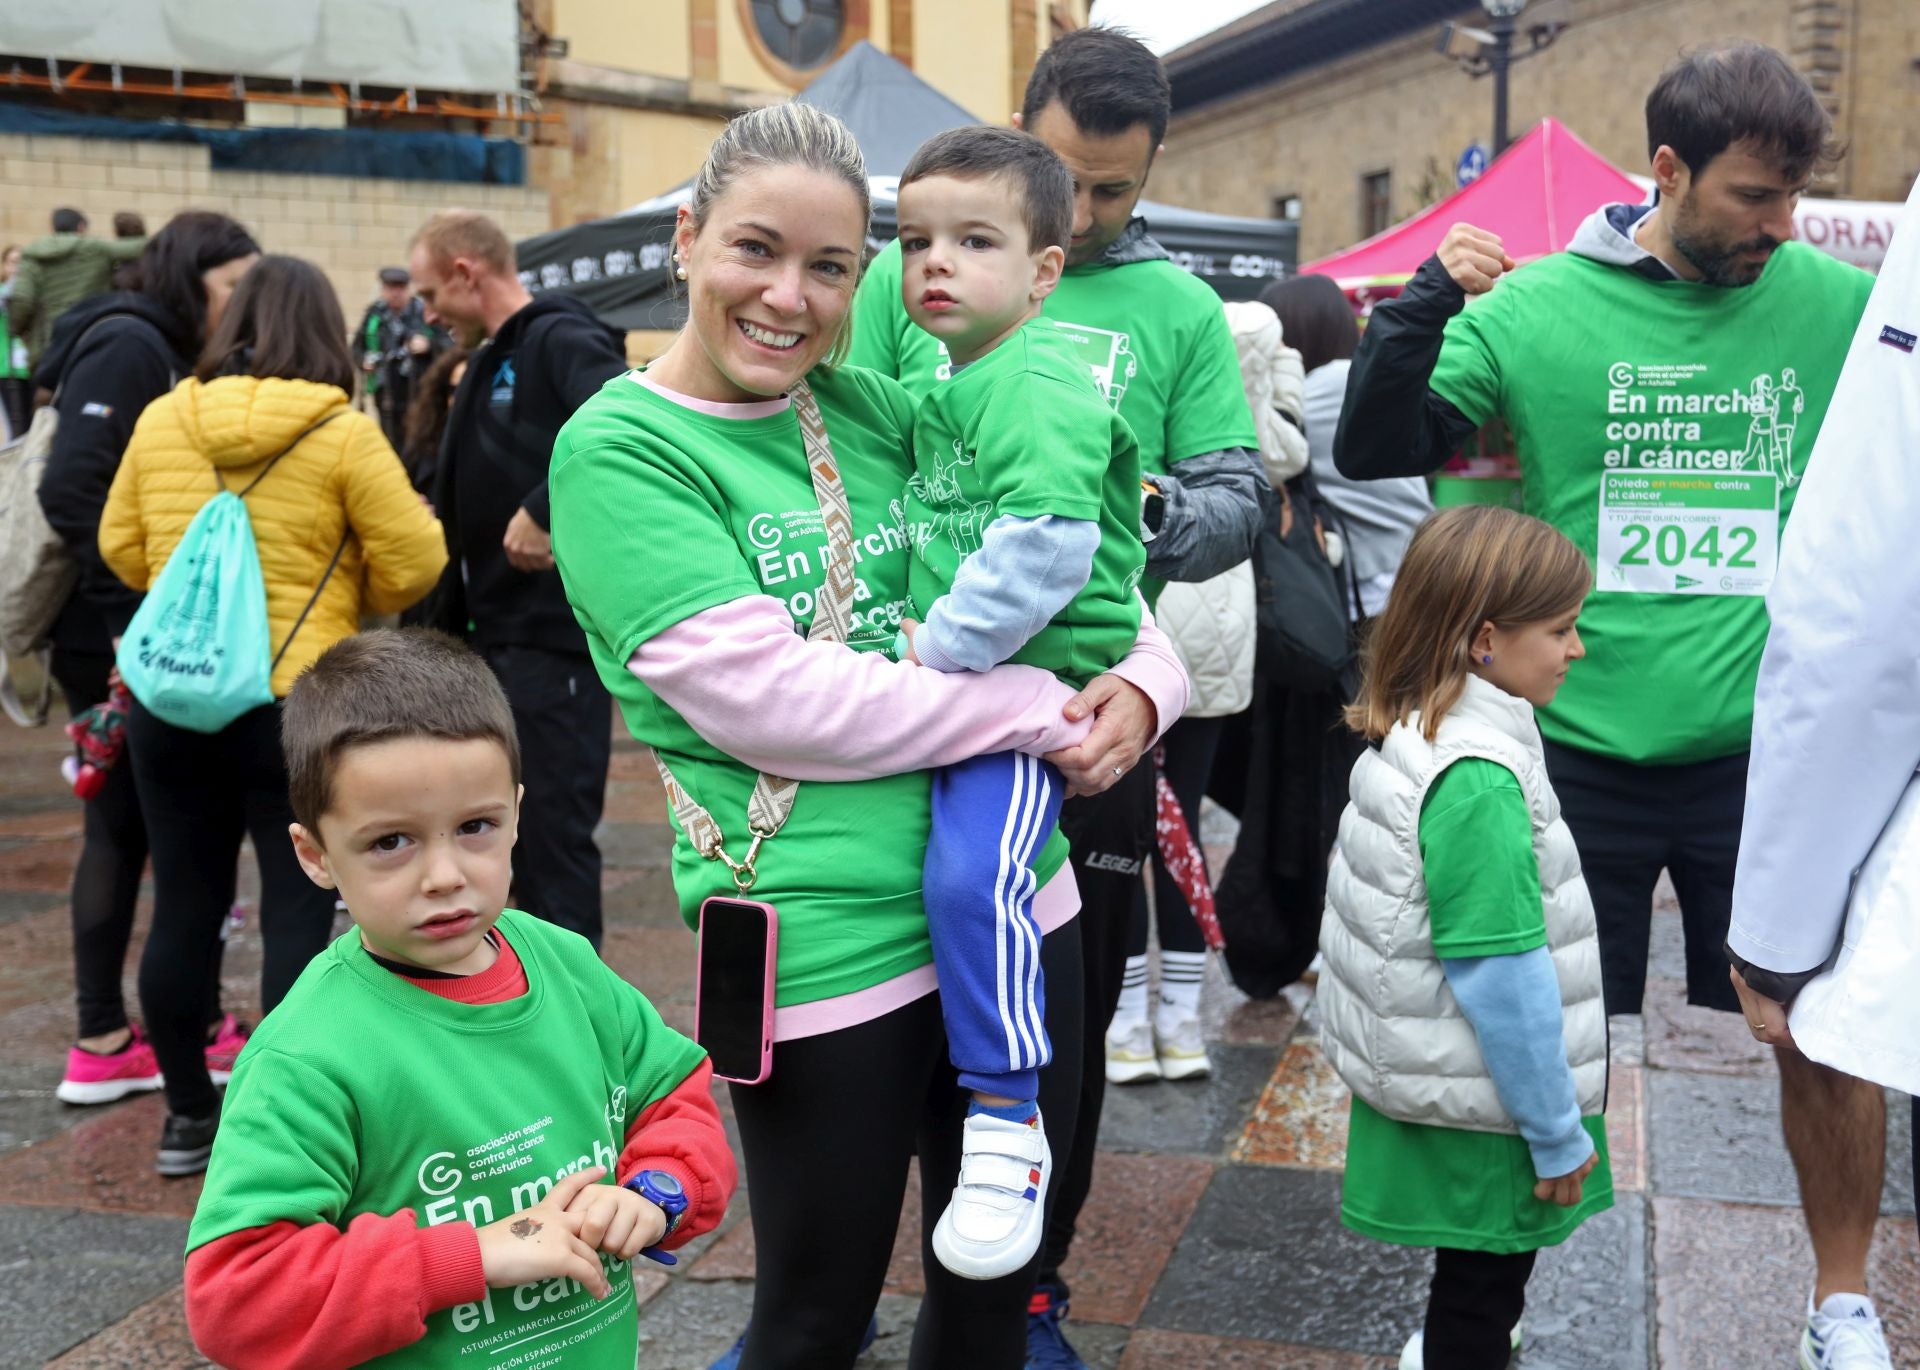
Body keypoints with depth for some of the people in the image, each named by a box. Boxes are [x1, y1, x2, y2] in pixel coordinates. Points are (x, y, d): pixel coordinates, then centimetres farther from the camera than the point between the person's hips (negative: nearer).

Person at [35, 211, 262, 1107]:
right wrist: (132, 617, -20)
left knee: (120, 830, 12)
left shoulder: (157, 353, 16)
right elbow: (71, 490, -21)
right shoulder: (129, 346, -13)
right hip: (125, 641, -9)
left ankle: (102, 1045, 19)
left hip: (118, 638, 9)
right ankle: (202, 1029, 14)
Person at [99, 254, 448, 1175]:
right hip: (299, 705, -4)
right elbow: (414, 562, -8)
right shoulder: (342, 433, -9)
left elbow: (120, 547, 11)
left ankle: (188, 1117, 24)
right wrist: (353, 601, 11)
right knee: (299, 911, 3)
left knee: (185, 907, 12)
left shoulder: (161, 420, 3)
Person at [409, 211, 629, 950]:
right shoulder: (488, 362, 18)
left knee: (554, 830, -5)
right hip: (495, 634, 10)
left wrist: (547, 513, -28)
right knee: (515, 828, 17)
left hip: (555, 637, -10)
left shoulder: (564, 343, -12)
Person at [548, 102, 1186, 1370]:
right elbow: (773, 703, -19)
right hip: (829, 951, -5)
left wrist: (1145, 677, -5)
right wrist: (1039, 708, -14)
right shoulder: (619, 451, -9)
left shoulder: (871, 408, 6)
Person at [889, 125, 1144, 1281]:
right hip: (949, 684, 10)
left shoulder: (1038, 385, -14)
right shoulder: (945, 387, 16)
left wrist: (939, 647, -20)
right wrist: (918, 646, 18)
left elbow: (1044, 548, -26)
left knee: (973, 874, -27)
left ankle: (1008, 1127, -14)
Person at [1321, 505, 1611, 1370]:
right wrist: (1557, 1131, -16)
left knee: (1478, 1263, 24)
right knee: (1486, 1272, 9)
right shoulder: (1477, 780, -27)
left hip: (1425, 1068, 9)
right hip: (1483, 1108, -9)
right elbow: (1503, 979, -26)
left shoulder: (1411, 735, 2)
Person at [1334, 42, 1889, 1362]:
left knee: (1827, 1029, 7)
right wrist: (1427, 304, -18)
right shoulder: (1541, 306, -5)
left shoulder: (1842, 306, -2)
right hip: (1581, 747, -1)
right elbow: (1373, 454, -4)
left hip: (1767, 749, 1)